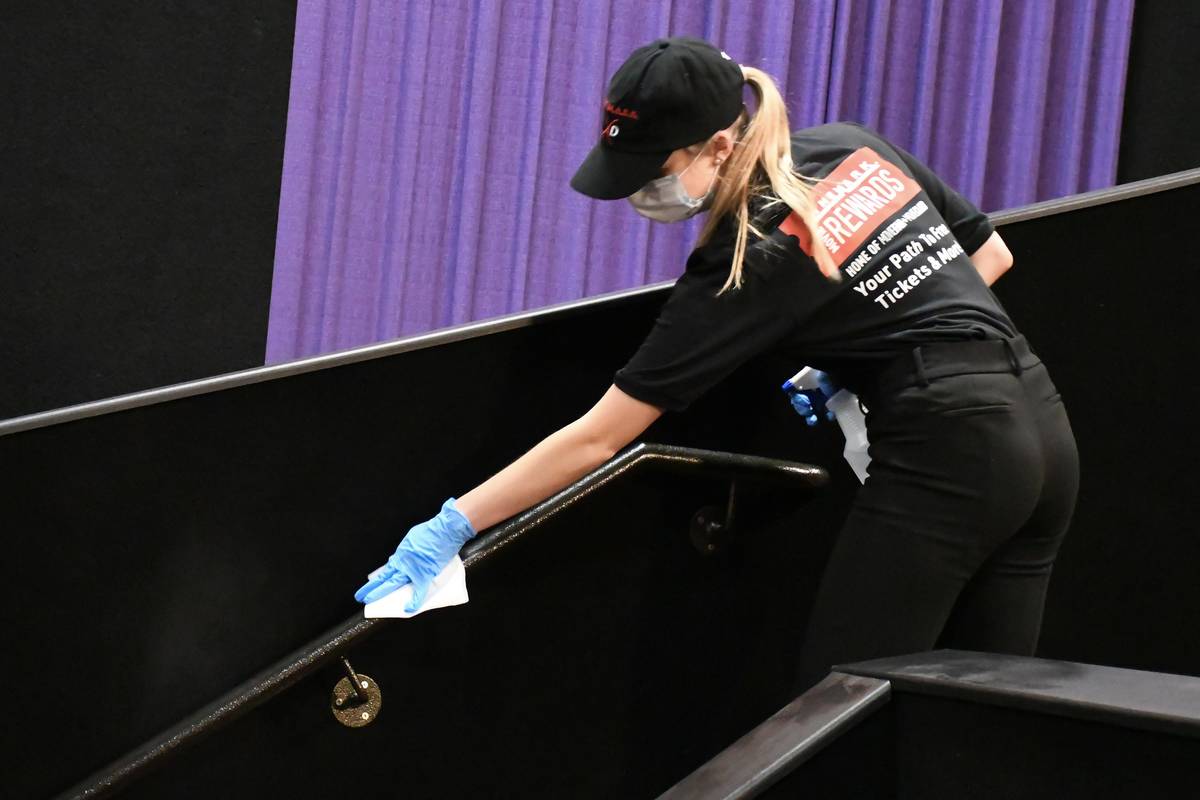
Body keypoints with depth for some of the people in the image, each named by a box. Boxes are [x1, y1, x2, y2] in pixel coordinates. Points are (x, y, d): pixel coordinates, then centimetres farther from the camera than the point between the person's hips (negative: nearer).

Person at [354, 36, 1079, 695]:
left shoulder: (742, 267, -12)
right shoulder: (856, 148, 7)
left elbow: (598, 436, -12)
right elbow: (990, 255, 18)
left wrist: (453, 525, -10)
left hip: (944, 457, -8)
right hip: (1042, 430, 8)